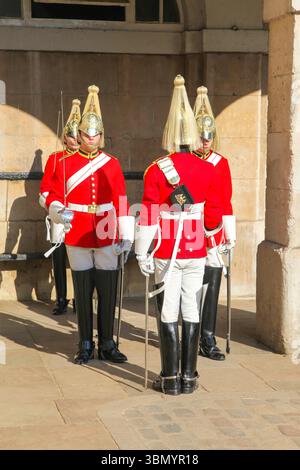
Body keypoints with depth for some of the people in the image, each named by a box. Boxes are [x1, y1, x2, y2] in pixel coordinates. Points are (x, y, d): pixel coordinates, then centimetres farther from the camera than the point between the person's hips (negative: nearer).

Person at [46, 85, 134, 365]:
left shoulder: (112, 164, 5)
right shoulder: (66, 164, 2)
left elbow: (121, 202, 4)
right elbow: (54, 197, 1)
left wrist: (126, 236, -1)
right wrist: (59, 211, -22)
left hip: (107, 239, 1)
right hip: (77, 239, -1)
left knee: (108, 292, 4)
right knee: (83, 294, 5)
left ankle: (107, 344, 16)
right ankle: (86, 346, 16)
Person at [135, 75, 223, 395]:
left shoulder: (156, 170, -8)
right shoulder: (208, 170, -2)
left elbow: (147, 217, -9)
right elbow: (214, 219, 0)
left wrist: (142, 254, -3)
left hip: (166, 253, -2)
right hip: (196, 253, 2)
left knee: (168, 315, 4)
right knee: (192, 314, 7)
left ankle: (170, 379, 7)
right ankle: (189, 377, 12)